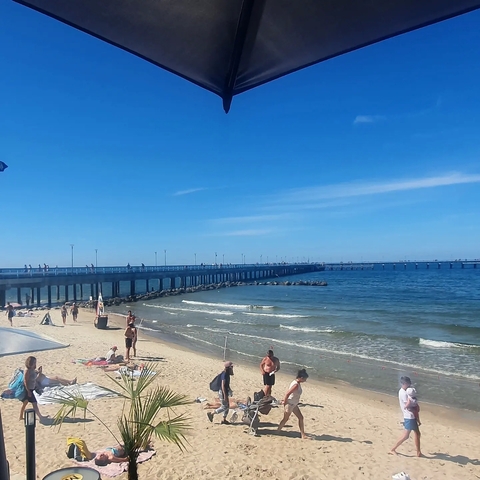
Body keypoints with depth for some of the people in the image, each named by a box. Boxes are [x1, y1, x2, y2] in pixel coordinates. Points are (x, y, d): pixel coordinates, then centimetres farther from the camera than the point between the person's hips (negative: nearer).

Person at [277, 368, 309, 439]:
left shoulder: (297, 383, 2)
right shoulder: (296, 385, -28)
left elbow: (289, 392, 13)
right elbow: (287, 393, -30)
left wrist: (285, 400, 15)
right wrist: (285, 402, -16)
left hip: (294, 404, 9)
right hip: (289, 404, -9)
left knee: (301, 418, 10)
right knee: (286, 419, 6)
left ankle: (303, 434, 17)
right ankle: (277, 432, 23)